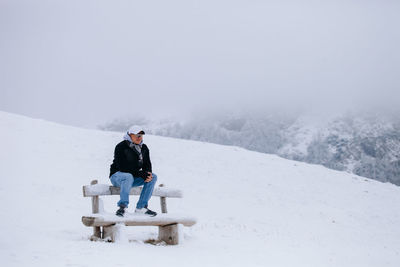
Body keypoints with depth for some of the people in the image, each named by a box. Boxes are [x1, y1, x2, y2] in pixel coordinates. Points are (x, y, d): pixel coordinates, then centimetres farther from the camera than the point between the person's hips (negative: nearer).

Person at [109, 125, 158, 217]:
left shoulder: (144, 148, 8)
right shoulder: (121, 147, -14)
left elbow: (147, 164, 8)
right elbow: (122, 167, -22)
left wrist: (148, 173, -18)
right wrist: (141, 174, -27)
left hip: (134, 177, 7)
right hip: (117, 175, -7)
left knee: (153, 177, -13)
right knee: (129, 177, -40)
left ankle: (141, 207, -18)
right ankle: (122, 206, -39)